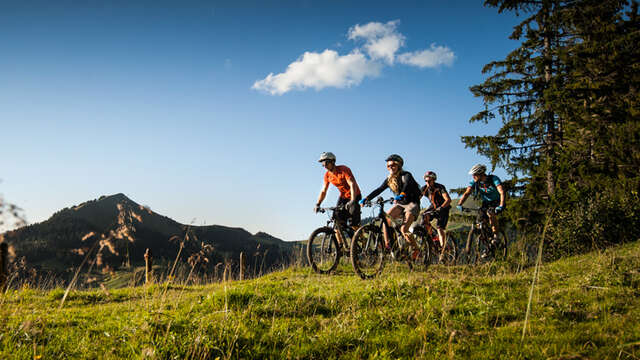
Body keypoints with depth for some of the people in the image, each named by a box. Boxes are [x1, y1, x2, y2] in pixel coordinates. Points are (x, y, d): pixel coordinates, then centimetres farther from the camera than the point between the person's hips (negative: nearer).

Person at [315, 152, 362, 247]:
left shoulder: (344, 170, -23)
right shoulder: (327, 175, -4)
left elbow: (352, 185, -31)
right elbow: (323, 191, 1)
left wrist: (352, 201, -43)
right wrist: (317, 204, -12)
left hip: (354, 196, -6)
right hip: (343, 197, 6)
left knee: (354, 225, -12)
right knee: (337, 221, -9)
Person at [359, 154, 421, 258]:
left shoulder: (406, 175, -12)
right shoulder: (389, 179, 6)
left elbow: (407, 185, -34)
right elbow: (379, 190, -4)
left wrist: (402, 195, -56)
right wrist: (366, 199, -19)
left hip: (412, 204, -6)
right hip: (399, 204, 6)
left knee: (403, 229, -23)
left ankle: (416, 249, 1)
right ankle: (387, 244, -22)